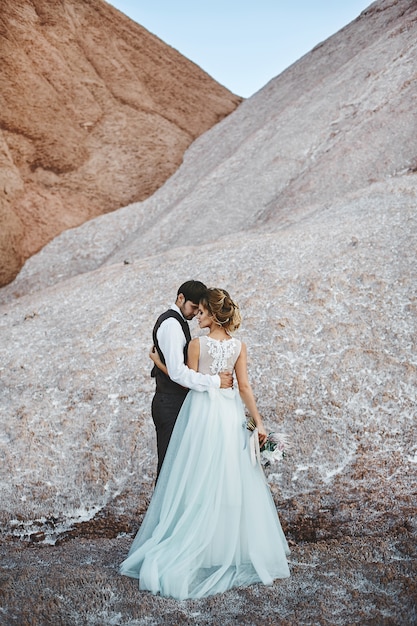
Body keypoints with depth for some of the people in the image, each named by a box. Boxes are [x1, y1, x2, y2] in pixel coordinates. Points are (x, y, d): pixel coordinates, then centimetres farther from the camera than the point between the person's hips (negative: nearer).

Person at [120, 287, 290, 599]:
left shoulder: (197, 344, -10)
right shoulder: (239, 346, 0)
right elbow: (245, 387, -2)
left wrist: (160, 364, 8)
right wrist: (258, 421, 0)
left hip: (202, 410, -3)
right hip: (230, 413, 4)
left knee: (200, 481, 3)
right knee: (232, 481, 11)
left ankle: (197, 549, 9)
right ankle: (239, 546, 19)